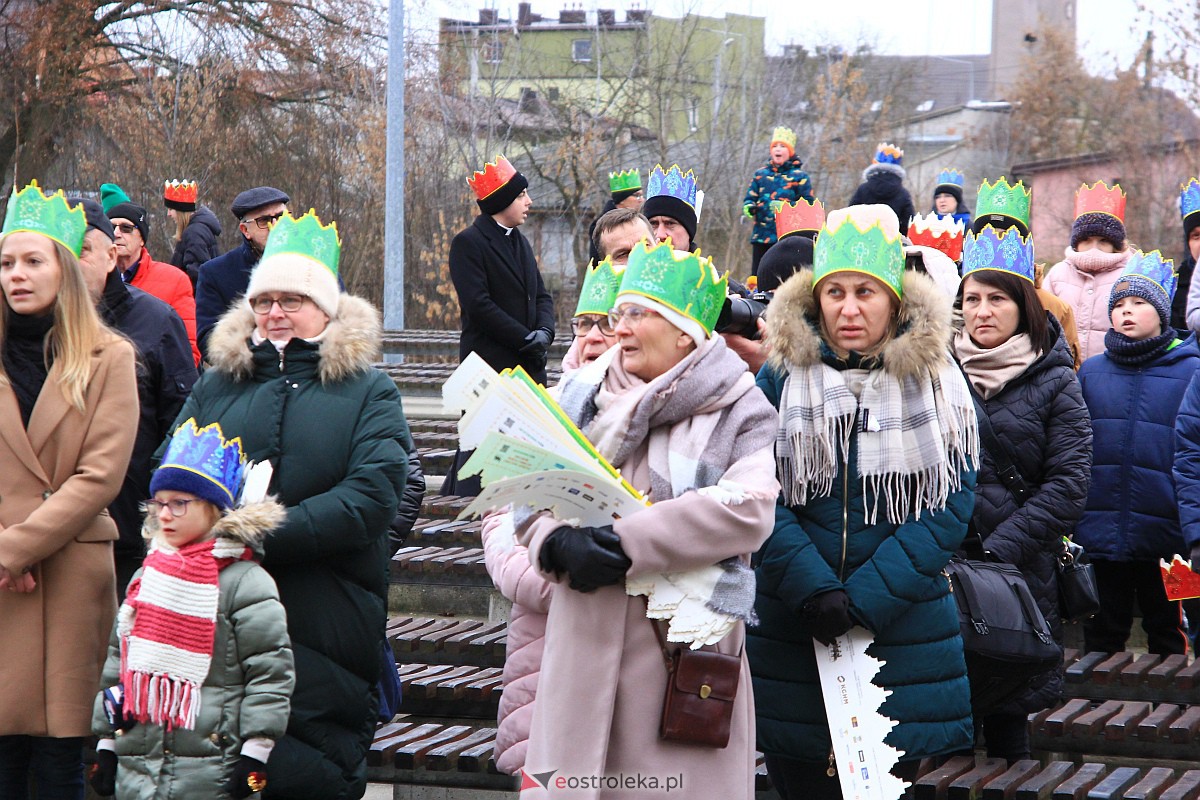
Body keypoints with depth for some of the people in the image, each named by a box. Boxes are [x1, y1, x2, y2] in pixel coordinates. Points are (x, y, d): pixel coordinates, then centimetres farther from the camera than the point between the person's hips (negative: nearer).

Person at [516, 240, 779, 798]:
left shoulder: (740, 411, 1)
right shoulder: (583, 393, 13)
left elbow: (748, 508, -15)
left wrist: (627, 542, -18)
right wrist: (557, 542, -16)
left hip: (686, 645, -3)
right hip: (584, 642, 4)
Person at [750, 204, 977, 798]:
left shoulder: (937, 383, -1)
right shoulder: (781, 380, 0)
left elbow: (951, 503, -7)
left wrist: (867, 599, -15)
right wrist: (813, 589, -19)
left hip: (903, 626, 0)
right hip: (791, 627, 0)